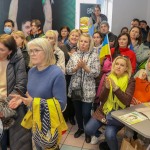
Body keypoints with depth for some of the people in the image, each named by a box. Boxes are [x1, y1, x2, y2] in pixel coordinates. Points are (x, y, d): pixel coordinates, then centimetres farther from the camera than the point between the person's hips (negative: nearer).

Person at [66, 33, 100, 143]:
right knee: (77, 111, 16)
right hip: (75, 88, 4)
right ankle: (80, 128, 40)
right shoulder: (74, 55, 4)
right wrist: (77, 67, -17)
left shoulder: (94, 56, -6)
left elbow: (96, 73, -12)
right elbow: (67, 70, 0)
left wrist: (85, 67, -22)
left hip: (88, 90, -3)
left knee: (86, 113, 1)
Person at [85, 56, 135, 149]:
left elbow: (127, 101, -18)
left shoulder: (130, 81, -7)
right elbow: (101, 99, -3)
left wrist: (115, 87, -28)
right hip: (104, 110, 4)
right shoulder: (108, 78, 1)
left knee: (109, 135, -27)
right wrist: (107, 87, -20)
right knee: (88, 130, -10)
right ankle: (97, 134, 25)